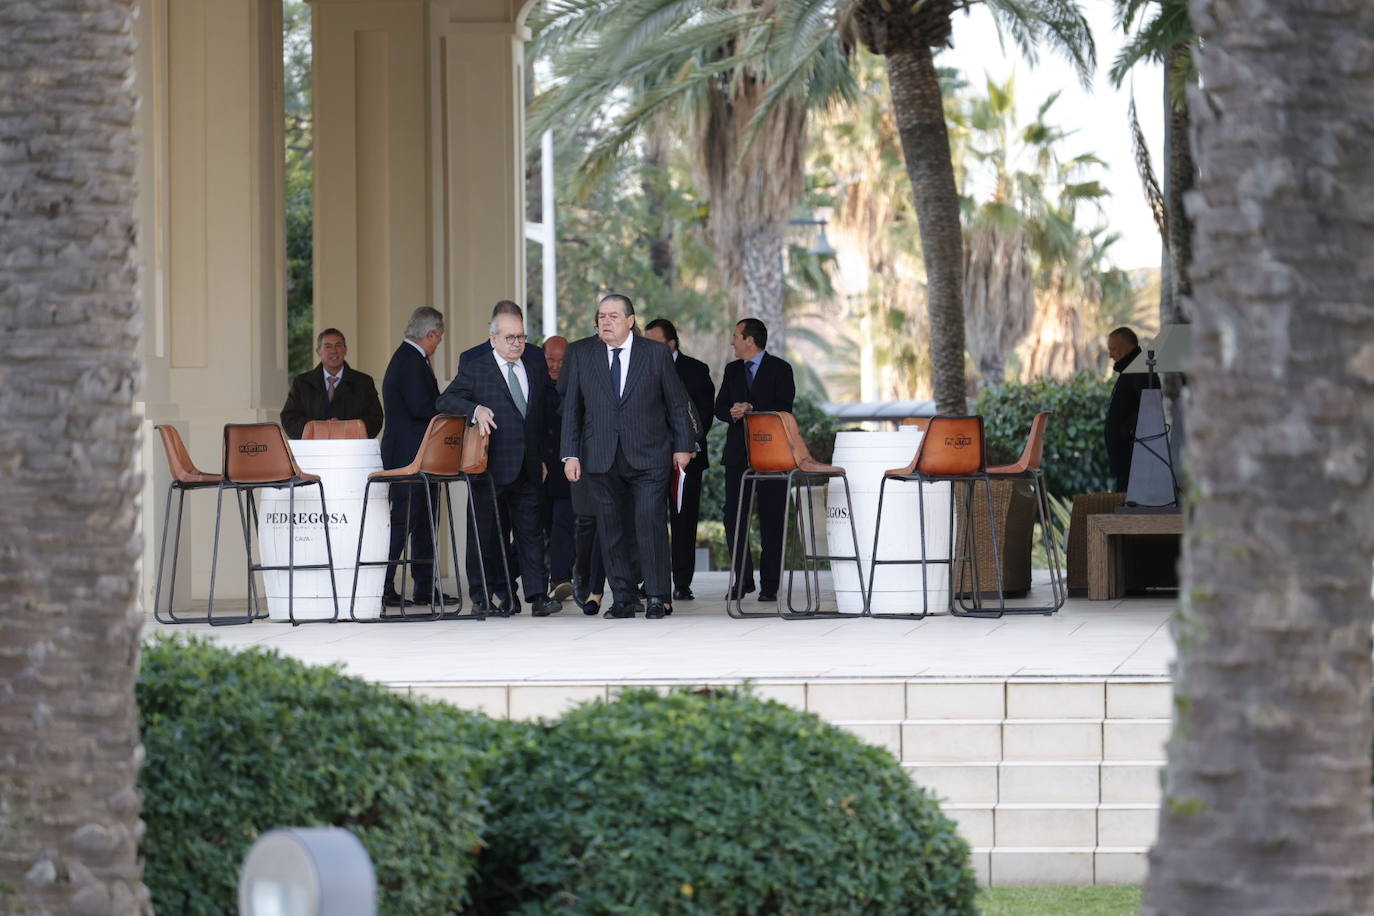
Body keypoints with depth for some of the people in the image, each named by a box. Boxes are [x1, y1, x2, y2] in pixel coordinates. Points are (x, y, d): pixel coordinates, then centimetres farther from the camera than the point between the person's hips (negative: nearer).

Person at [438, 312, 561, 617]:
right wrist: (476, 409, -24)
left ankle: (538, 595, -5)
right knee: (489, 534, 2)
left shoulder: (536, 370, 15)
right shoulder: (474, 370, 1)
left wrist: (543, 457, 15)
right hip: (491, 466, -3)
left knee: (531, 531, -1)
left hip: (528, 468, 3)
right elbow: (446, 401, -7)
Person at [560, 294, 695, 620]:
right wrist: (570, 455, 1)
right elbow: (571, 407, 7)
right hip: (601, 459, 2)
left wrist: (683, 446, 6)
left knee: (650, 525, -10)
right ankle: (624, 598, 10)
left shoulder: (656, 353, 2)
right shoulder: (580, 354, 6)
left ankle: (658, 597, -2)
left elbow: (677, 403, 8)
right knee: (610, 530, 3)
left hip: (648, 457, -2)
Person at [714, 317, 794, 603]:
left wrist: (751, 409, -20)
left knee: (771, 520, -2)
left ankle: (769, 584, 2)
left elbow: (783, 408, -10)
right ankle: (743, 579, 11)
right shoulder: (732, 370, 15)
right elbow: (720, 407, 11)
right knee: (733, 516, 1)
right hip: (738, 451, 5)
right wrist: (732, 413, -12)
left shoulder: (780, 369, 0)